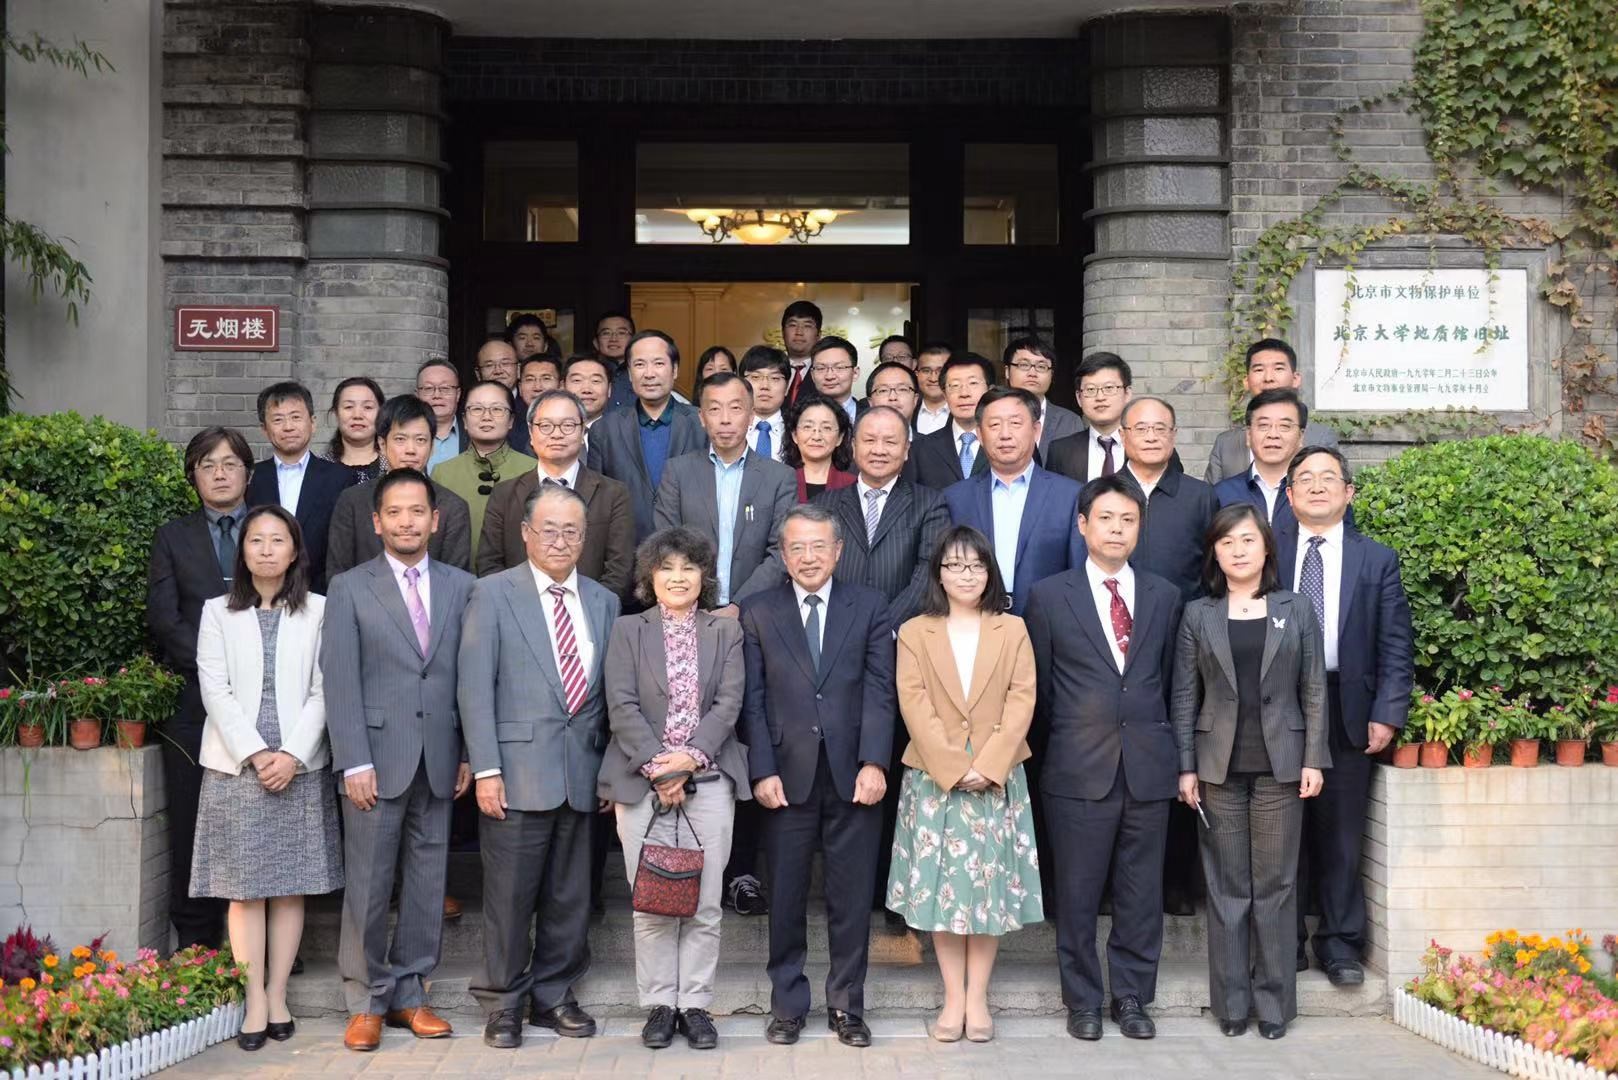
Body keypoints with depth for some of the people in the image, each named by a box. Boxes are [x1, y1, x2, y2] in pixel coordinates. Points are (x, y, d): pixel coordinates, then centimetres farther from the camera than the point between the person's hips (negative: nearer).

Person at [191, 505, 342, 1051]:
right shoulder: (218, 612, 7)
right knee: (245, 888, 0)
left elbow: (322, 691, 0)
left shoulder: (319, 611, 5)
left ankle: (278, 997, 10)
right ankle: (254, 1004, 4)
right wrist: (255, 754, -11)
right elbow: (215, 690, -1)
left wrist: (292, 754, -11)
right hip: (236, 767, 0)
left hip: (301, 767, 0)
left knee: (291, 887, 3)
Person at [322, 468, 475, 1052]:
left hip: (439, 761, 3)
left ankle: (408, 994, 18)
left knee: (427, 884, 7)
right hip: (378, 759, -2)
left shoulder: (461, 586, 8)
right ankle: (366, 1001, 13)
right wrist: (355, 763, -11)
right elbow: (341, 682, -4)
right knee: (368, 886, 2)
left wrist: (470, 753, 3)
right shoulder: (349, 588, 2)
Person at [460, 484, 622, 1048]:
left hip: (581, 773, 4)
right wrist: (485, 769, -12)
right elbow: (475, 688, -5)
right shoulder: (493, 593, 0)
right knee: (510, 896, 1)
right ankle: (502, 1003, 15)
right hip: (518, 770, -4)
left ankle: (554, 996, 23)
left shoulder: (604, 601, 12)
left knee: (570, 897, 9)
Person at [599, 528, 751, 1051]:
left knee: (704, 904, 1)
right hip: (642, 781, 0)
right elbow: (621, 704, -2)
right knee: (650, 904, 2)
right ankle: (658, 1005, 12)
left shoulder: (726, 631, 10)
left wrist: (691, 758, -12)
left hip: (708, 779, 1)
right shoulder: (628, 630, 7)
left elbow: (728, 703, 1)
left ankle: (695, 1004, 11)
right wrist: (656, 768, -12)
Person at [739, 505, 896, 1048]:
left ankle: (846, 1005, 18)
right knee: (786, 897, 7)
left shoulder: (870, 607, 6)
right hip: (787, 777, 0)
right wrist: (763, 771, -7)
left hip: (853, 777, 0)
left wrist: (874, 763, -11)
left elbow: (879, 691, -1)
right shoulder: (758, 613, 7)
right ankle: (787, 1005, 19)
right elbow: (753, 700, 2)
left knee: (852, 897, 6)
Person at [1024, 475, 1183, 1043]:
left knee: (1141, 891, 7)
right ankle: (1083, 1000, 17)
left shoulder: (1164, 596, 10)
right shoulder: (1049, 596, 2)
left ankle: (1132, 998, 19)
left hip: (1148, 767, 2)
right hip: (1078, 771, -2)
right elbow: (1038, 688, 6)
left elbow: (1168, 680, 14)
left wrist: (1160, 744, 11)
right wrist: (1049, 755, 8)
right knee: (1077, 891, 4)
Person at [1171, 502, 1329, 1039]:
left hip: (1279, 764, 0)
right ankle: (1231, 1002, 12)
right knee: (1226, 886, 5)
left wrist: (1313, 760, -3)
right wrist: (1186, 767, -1)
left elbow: (1314, 691, 4)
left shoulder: (1297, 611, 6)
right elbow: (1185, 696, 4)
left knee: (1275, 886, 4)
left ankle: (1274, 1001, 13)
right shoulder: (1198, 615, 5)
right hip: (1219, 766, 0)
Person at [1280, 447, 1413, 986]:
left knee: (1340, 834, 7)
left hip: (1347, 713, 0)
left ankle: (1340, 944, 19)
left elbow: (1395, 646, 3)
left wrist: (1387, 714, -5)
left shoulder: (1377, 560, 6)